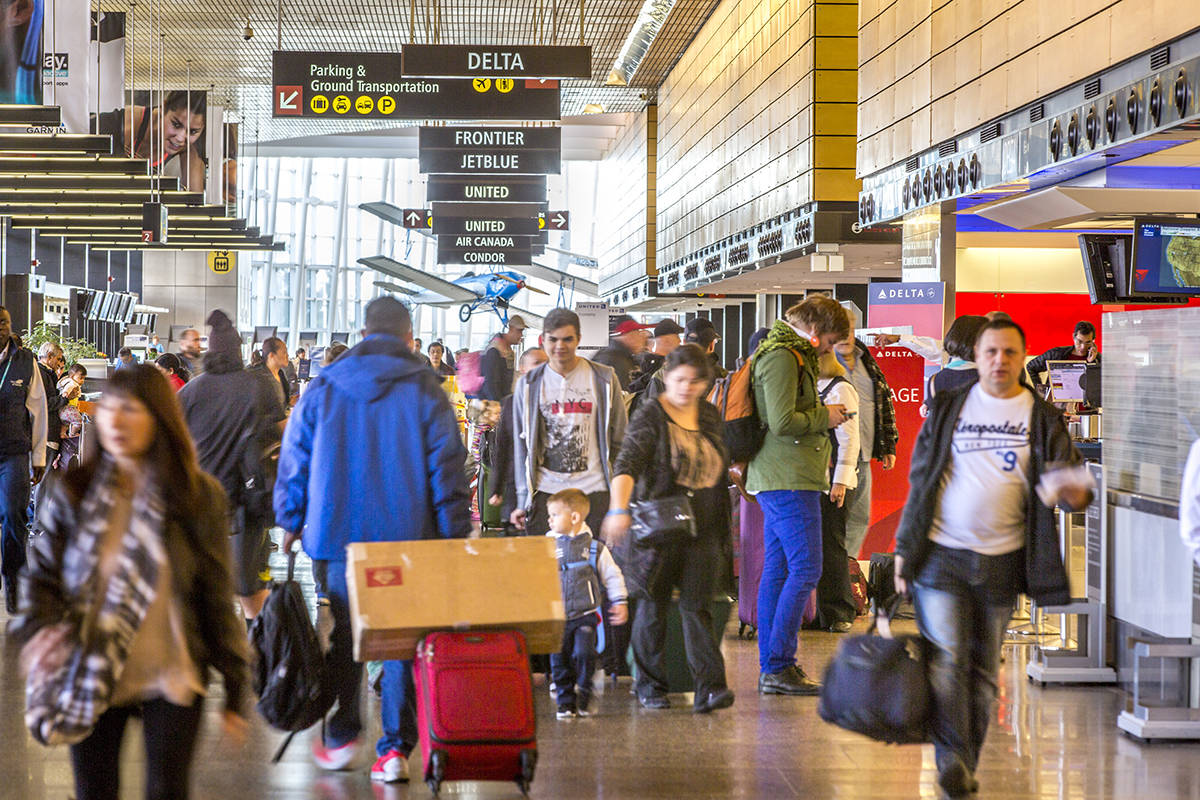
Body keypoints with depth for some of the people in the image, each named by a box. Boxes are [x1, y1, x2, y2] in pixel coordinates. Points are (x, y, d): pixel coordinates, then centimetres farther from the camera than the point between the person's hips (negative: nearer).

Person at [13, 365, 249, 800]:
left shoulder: (199, 496, -5)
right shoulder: (72, 494, -1)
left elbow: (218, 597, 0)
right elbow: (40, 576, 4)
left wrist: (235, 690, 1)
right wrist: (42, 630, -19)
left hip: (172, 682, -2)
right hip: (93, 679, 2)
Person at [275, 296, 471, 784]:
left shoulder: (320, 390, 6)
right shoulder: (425, 392, 0)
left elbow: (294, 463, 9)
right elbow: (447, 468, -1)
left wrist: (290, 523, 19)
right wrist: (455, 537, 3)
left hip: (335, 537, 2)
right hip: (408, 539, -1)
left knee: (340, 637, 14)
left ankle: (340, 737, 21)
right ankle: (396, 750, 2)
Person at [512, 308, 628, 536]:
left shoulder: (603, 379, 4)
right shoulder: (529, 384, 7)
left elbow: (619, 440, 8)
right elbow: (521, 444, 10)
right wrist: (523, 500, 6)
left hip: (593, 491, -1)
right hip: (545, 491, 1)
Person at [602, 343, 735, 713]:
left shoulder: (710, 414, 11)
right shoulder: (650, 416, -7)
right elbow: (627, 462, -20)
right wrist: (619, 509, -35)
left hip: (704, 527, 4)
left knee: (697, 606, -2)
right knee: (653, 604, 5)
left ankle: (710, 687, -9)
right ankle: (649, 684, 18)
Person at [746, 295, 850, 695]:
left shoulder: (790, 354, 21)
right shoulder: (782, 357, -13)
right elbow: (783, 422, -21)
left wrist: (823, 415, 13)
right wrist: (825, 417, -7)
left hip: (777, 479, 11)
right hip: (789, 480, -11)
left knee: (777, 570, 10)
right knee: (805, 569, -11)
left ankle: (771, 667, 12)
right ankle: (778, 666, -11)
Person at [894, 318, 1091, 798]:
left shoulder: (1043, 419, 5)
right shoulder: (948, 409, 7)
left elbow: (1071, 479, 3)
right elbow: (920, 481, 10)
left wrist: (1076, 494, -23)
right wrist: (904, 549, 7)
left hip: (1002, 561, 1)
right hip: (941, 555, -1)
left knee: (984, 668, 7)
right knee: (946, 660, -10)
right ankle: (951, 761, -12)